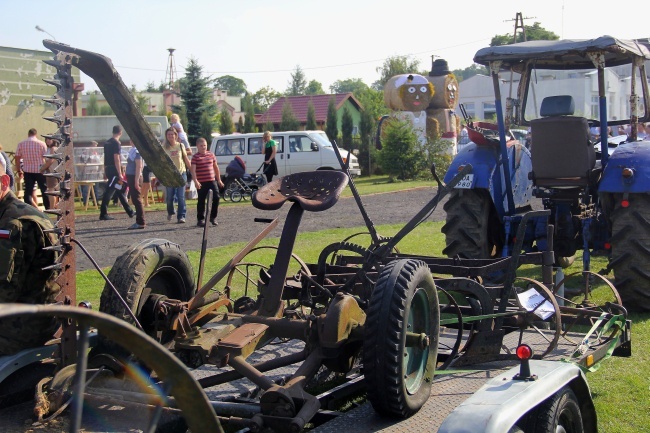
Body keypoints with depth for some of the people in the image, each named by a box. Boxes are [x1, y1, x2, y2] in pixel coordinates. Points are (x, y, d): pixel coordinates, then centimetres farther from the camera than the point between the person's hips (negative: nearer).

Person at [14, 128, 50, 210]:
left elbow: (17, 158, 2)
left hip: (27, 171, 1)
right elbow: (46, 158, -6)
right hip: (40, 170, -1)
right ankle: (48, 209, 14)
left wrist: (18, 170, 12)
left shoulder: (21, 144, 0)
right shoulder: (41, 144, -6)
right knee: (44, 190, 9)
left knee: (28, 191, 5)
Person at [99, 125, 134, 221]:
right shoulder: (116, 143, -12)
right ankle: (103, 214, -11)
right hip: (114, 171, -10)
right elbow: (116, 159, -18)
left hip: (108, 170, 10)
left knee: (120, 190, 15)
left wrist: (105, 172, 22)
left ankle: (130, 212, 23)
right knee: (109, 192, -10)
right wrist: (120, 174, -18)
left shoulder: (107, 142, 15)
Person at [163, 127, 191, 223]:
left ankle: (181, 216, -1)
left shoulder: (180, 146, 4)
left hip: (181, 173, 0)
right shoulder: (164, 148, 1)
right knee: (169, 197, 4)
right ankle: (170, 212, 31)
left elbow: (186, 159, 10)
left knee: (181, 197, -5)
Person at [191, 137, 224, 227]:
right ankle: (200, 219, 12)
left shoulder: (211, 155, 10)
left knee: (216, 198, -2)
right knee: (201, 201, 2)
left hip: (212, 181, 4)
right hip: (201, 183, -4)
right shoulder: (195, 157, -4)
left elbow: (216, 167, 18)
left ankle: (213, 217, 14)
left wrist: (219, 180, 18)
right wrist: (195, 181, -24)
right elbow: (193, 170, -12)